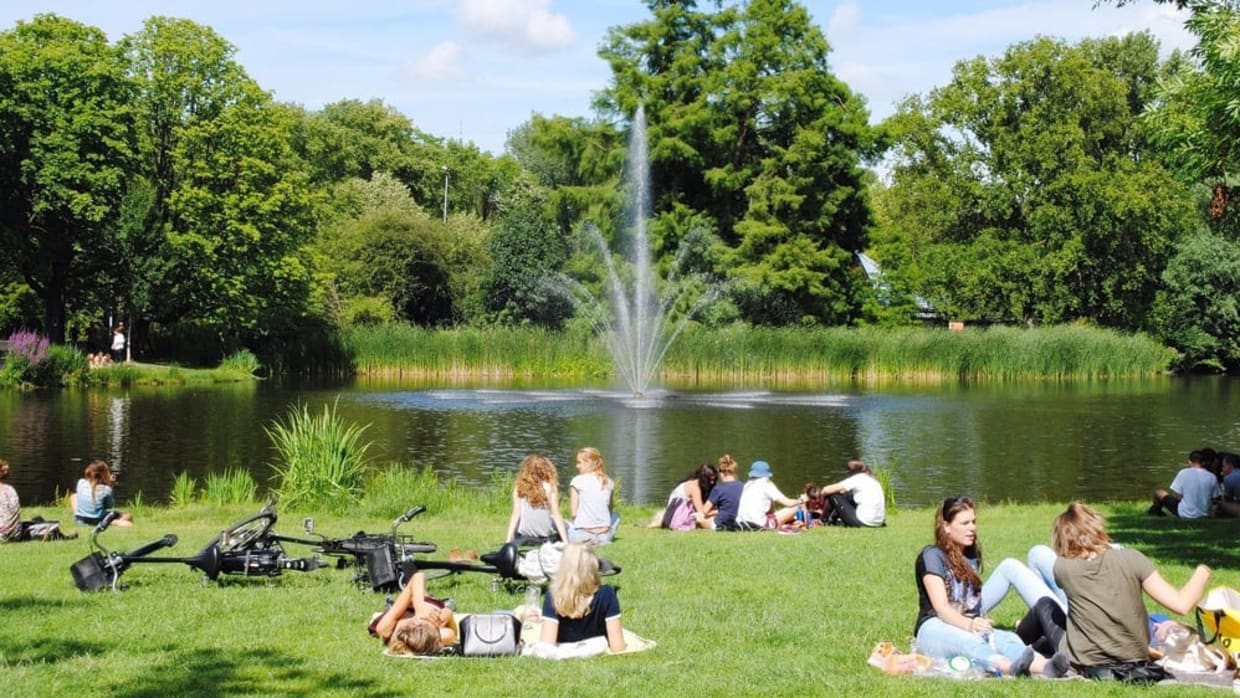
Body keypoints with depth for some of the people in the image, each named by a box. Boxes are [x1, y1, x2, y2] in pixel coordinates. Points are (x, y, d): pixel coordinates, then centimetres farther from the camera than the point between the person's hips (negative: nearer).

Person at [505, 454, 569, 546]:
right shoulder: (549, 487, -6)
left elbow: (516, 514, -3)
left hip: (524, 537, 2)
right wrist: (566, 541, -6)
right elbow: (556, 515, -8)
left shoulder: (519, 487, -2)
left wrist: (508, 540, -1)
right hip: (547, 537, -1)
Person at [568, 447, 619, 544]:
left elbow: (574, 513, -7)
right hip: (605, 536, 4)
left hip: (581, 535, -4)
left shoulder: (577, 481, -6)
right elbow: (610, 510, 13)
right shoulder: (609, 482, 5)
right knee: (615, 516, 35)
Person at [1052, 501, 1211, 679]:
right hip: (1134, 662, 1)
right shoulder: (1130, 559, -13)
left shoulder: (1062, 567, -11)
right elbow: (1181, 605, -13)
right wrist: (1201, 574, 6)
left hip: (1086, 667, -1)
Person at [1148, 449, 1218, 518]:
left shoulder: (1184, 473, -13)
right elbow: (1214, 497, 2)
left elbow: (1176, 495, -11)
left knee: (1159, 492, 18)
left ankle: (1155, 511, 47)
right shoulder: (1212, 477, -6)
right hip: (1204, 515, 4)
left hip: (1185, 514, -4)